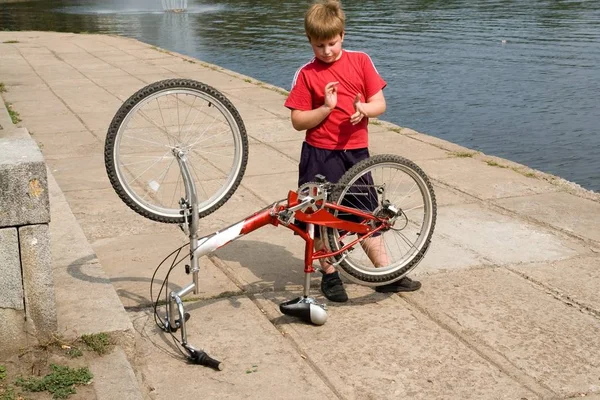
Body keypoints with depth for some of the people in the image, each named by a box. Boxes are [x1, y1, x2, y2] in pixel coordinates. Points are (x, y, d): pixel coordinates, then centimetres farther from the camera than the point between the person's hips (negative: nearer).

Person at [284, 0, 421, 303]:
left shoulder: (360, 61, 1)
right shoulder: (306, 74, -5)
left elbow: (380, 103, 2)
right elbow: (298, 121, -6)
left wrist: (364, 109, -19)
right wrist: (326, 107, -21)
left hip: (356, 152, 2)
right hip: (320, 155, -2)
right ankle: (329, 274, 23)